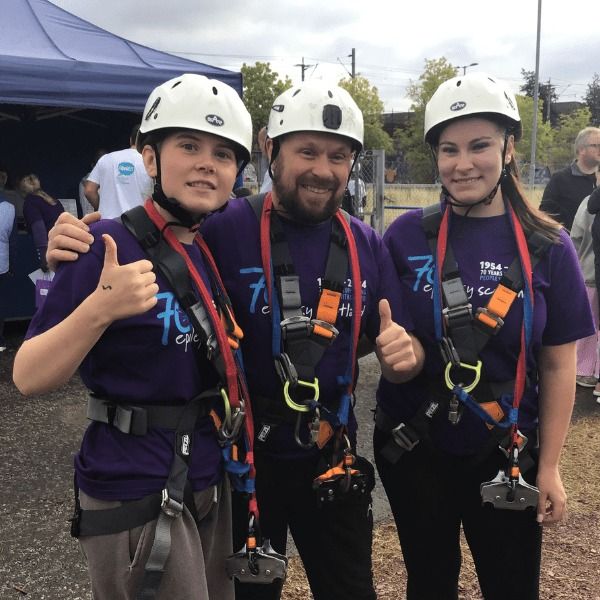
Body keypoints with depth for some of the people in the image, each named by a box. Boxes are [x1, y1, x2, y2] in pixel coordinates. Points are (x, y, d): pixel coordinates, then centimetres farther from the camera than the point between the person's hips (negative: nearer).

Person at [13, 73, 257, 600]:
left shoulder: (219, 247, 2)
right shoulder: (109, 248, -17)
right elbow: (29, 379, -18)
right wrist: (99, 309, -32)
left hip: (210, 483, 7)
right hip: (135, 498, -7)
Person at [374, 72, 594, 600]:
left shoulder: (547, 246, -6)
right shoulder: (408, 234, -7)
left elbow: (558, 366, -2)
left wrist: (548, 467, -3)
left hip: (506, 456, 0)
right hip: (414, 451, 0)